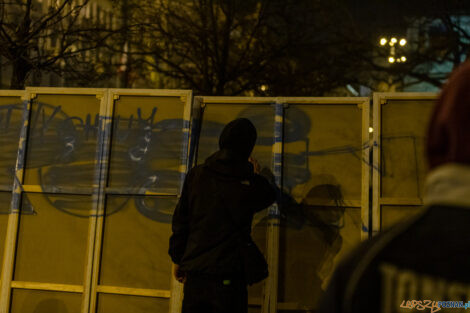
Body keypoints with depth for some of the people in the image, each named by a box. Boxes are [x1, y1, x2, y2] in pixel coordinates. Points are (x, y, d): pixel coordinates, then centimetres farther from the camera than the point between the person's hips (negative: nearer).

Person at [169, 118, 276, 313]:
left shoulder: (196, 175, -1)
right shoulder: (251, 183, -7)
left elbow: (181, 220, 4)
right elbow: (269, 196, 17)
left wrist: (178, 259, 14)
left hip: (194, 274, 3)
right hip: (229, 276, -3)